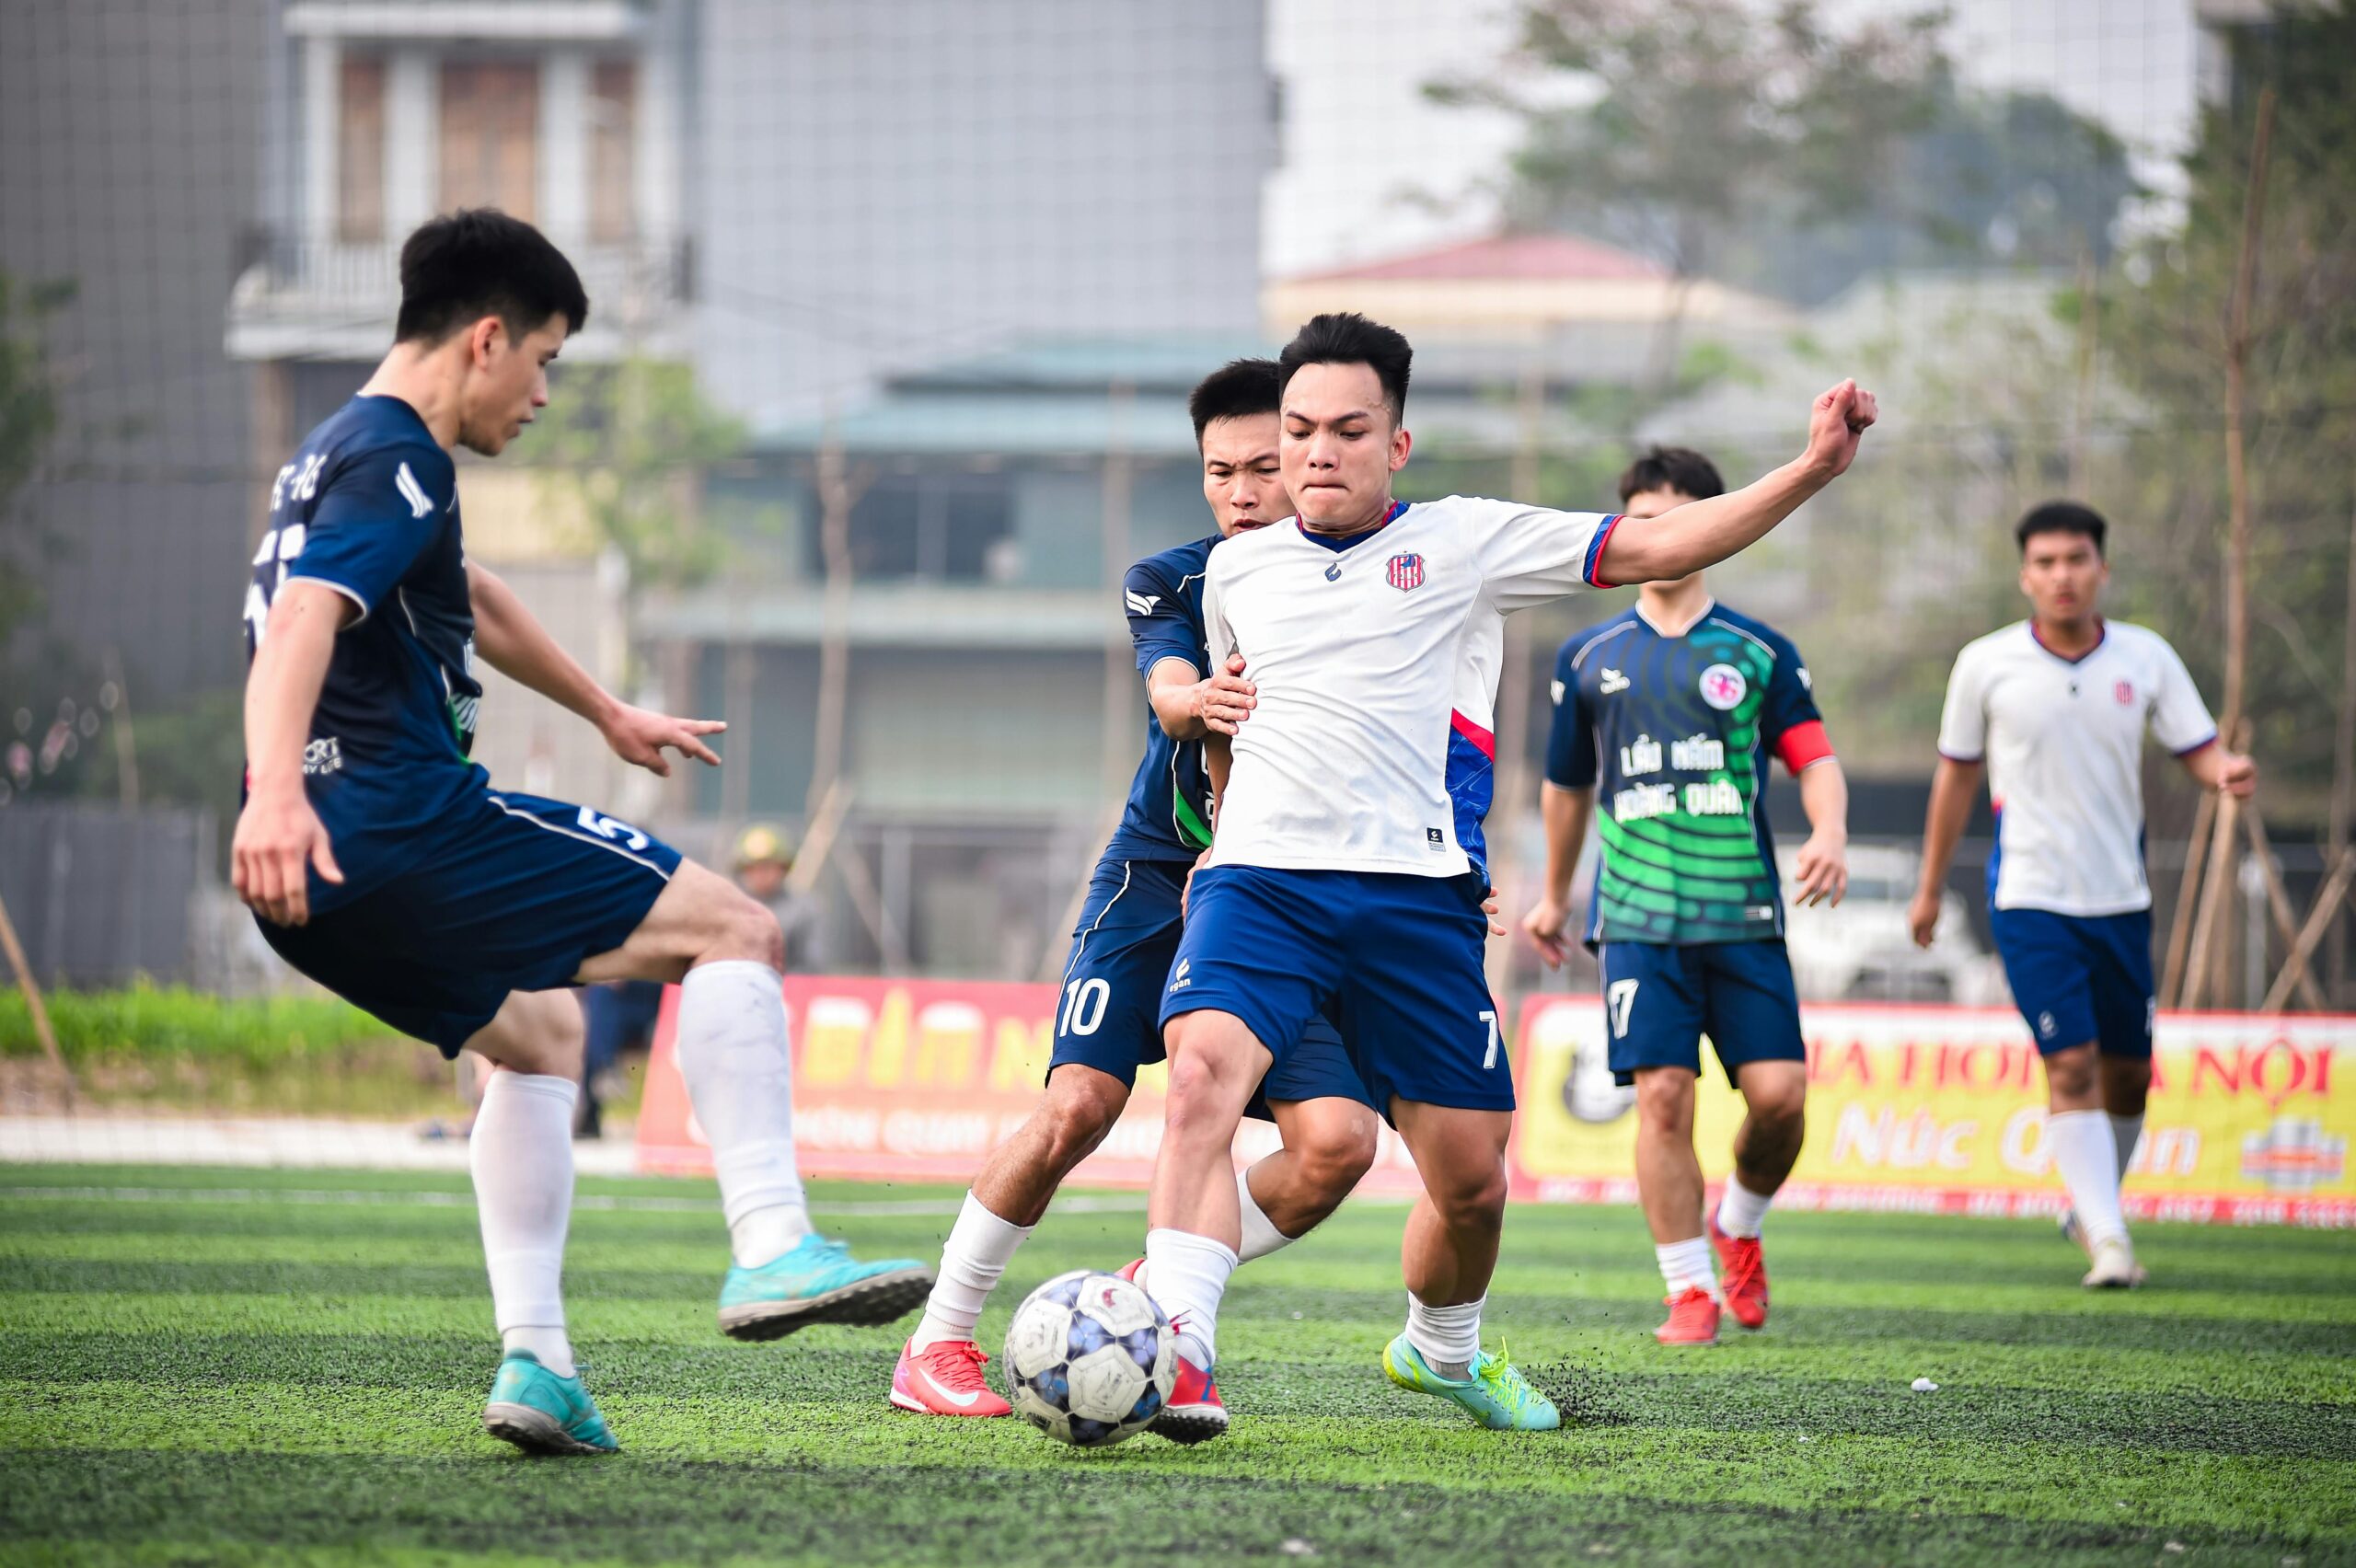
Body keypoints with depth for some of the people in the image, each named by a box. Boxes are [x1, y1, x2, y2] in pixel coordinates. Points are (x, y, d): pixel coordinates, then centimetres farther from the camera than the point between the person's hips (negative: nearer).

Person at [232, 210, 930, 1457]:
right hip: (408, 828, -10)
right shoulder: (395, 462, -10)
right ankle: (772, 1248, -17)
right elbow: (304, 618, -28)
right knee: (734, 931, -4)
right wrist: (274, 788, -44)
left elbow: (474, 603, 41)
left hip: (321, 884, 10)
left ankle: (532, 1358, 16)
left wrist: (609, 715, 54)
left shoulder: (339, 453, 24)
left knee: (537, 1032, 28)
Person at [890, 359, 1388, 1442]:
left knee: (1337, 1141, -15)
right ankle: (938, 1344, -3)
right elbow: (1169, 685, -21)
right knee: (1077, 1107, -19)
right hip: (1156, 876, -2)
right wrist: (1198, 701, -47)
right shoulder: (1170, 581, -1)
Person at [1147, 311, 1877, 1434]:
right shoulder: (1237, 570, 15)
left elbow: (1654, 548, 3)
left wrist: (1811, 469, -6)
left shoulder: (1465, 542, 7)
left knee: (1471, 1181, 5)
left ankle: (1441, 1349, 36)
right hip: (1259, 879, 0)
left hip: (1416, 895, 0)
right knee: (1202, 1078, -29)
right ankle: (1173, 1353, -36)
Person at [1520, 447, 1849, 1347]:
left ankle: (1739, 1228, 21)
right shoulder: (1590, 659, 11)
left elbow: (1814, 758, 2)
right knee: (1663, 1096, -10)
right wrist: (1555, 895, 30)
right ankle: (1689, 1290, -1)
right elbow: (1568, 784, 22)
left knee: (1779, 1094, -8)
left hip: (1745, 914, 0)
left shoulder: (1757, 653, 7)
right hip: (1638, 915, 0)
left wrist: (1829, 834, -19)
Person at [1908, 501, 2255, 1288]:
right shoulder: (1987, 664, -4)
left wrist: (2229, 772, -25)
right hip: (2031, 898, -3)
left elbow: (2198, 750, 1)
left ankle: (2090, 1206, 33)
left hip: (2121, 897, 3)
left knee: (2127, 1075, 9)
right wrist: (1930, 889, 13)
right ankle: (2109, 1241, -17)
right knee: (2071, 1066, -15)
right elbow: (1957, 774, 7)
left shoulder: (2145, 657, 0)